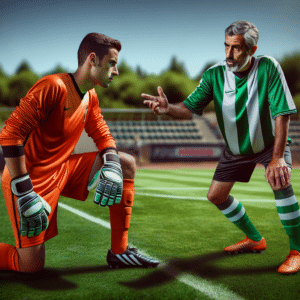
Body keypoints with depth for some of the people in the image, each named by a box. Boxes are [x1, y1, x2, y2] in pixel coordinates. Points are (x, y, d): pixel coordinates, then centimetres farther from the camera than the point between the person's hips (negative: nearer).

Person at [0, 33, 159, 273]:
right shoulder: (54, 86, -21)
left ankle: (119, 251, 6)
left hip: (64, 169, 8)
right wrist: (24, 194, -27)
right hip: (31, 177, -8)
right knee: (31, 266, -9)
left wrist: (112, 167, -10)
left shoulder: (90, 98, 6)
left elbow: (103, 135, 14)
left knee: (126, 164, 2)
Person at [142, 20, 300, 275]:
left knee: (280, 181, -33)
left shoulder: (268, 68, -26)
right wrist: (168, 108, -48)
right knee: (216, 196, 7)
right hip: (236, 149, 5)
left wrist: (277, 157, -37)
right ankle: (255, 240, 31)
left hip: (270, 143, -5)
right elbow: (190, 107, -24)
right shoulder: (215, 75, -18)